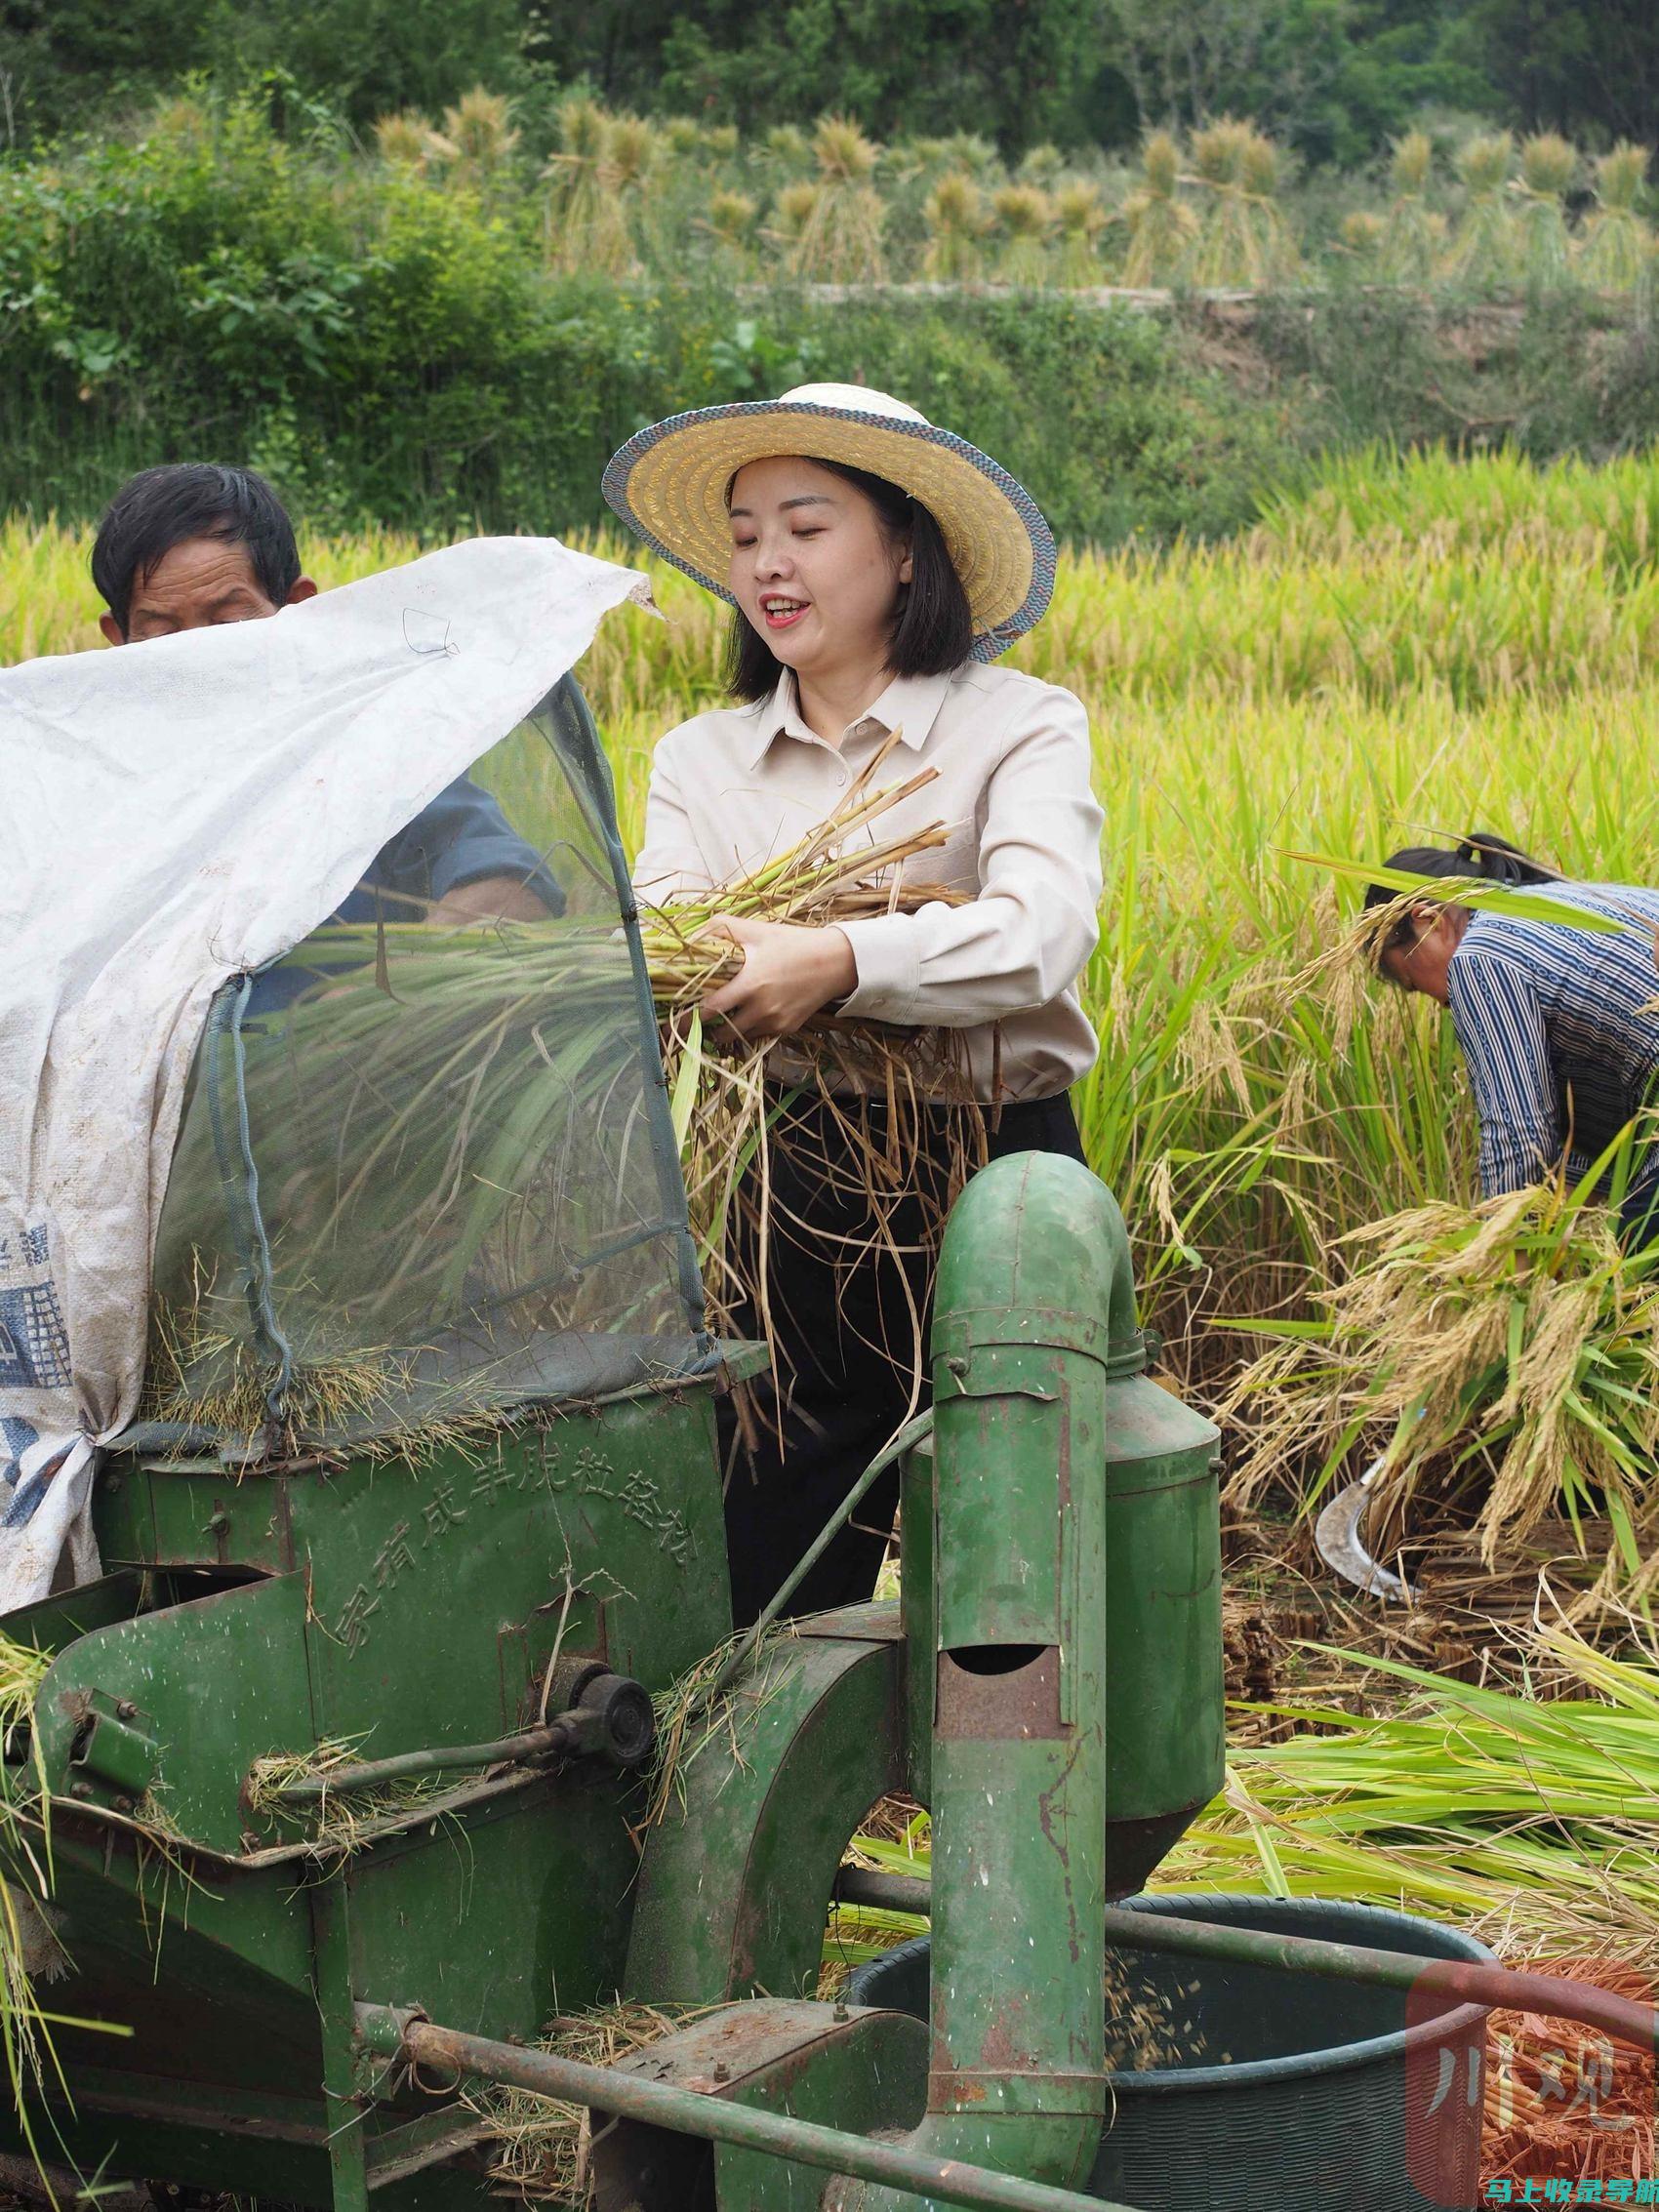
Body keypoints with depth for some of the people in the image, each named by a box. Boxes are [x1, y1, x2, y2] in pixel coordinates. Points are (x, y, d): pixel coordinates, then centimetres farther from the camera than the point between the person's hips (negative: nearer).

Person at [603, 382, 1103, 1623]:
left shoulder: (1021, 728, -2)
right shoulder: (699, 759, 11)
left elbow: (1043, 934, -19)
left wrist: (840, 963, -35)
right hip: (777, 1206, 3)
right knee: (771, 1609, 7)